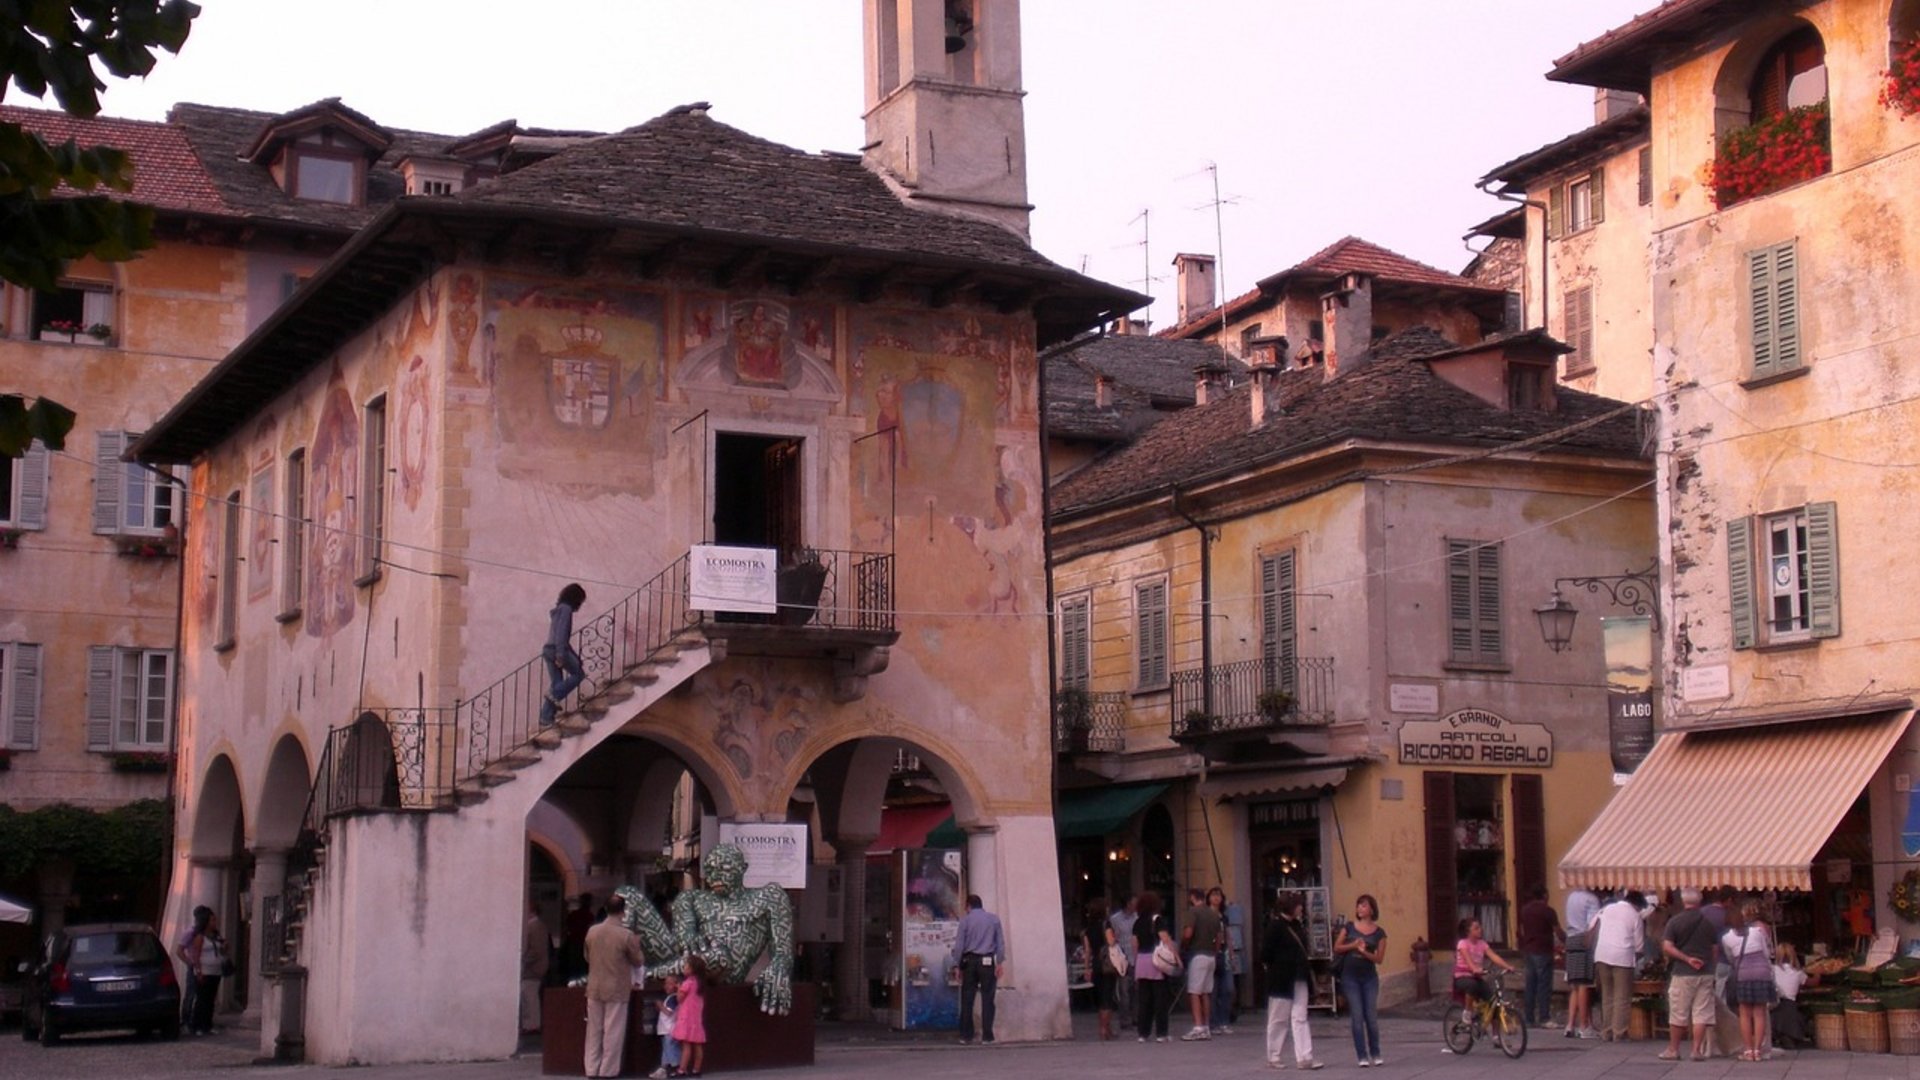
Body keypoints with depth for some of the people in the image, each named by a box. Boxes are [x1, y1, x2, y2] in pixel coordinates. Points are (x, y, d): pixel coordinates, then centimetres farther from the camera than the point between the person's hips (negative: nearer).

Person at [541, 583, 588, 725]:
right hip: (557, 650, -9)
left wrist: (575, 656, 30)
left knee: (557, 684, 9)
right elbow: (561, 633, -18)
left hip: (549, 650, 9)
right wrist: (561, 655, -25)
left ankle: (546, 718, 4)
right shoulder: (566, 609, -7)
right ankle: (555, 694, -10)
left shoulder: (558, 609, 23)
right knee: (579, 674, 4)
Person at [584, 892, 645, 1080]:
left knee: (594, 1032, 12)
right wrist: (636, 945, 14)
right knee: (613, 1034, 3)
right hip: (616, 990, -4)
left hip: (594, 988, 4)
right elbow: (638, 961, -3)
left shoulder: (592, 931, -2)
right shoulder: (626, 935, -15)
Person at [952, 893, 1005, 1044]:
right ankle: (987, 1036, -1)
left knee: (967, 999, 4)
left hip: (970, 961, 0)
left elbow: (959, 945, 0)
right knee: (987, 999, 2)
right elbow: (1000, 942, 2)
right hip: (987, 962, 0)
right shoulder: (994, 919, 6)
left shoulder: (965, 920, 2)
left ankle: (965, 1035, 4)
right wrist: (999, 963, 4)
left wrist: (958, 965, 6)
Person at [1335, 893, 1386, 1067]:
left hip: (1369, 978, 0)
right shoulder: (1349, 927, 3)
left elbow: (1379, 958, -3)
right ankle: (1362, 1056, 1)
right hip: (1350, 977, 0)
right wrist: (1352, 945, -13)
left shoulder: (1379, 933, 1)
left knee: (1371, 1017, 1)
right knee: (1357, 1017, -3)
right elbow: (1336, 949, 3)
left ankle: (1375, 1054, 14)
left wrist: (1364, 951, -19)